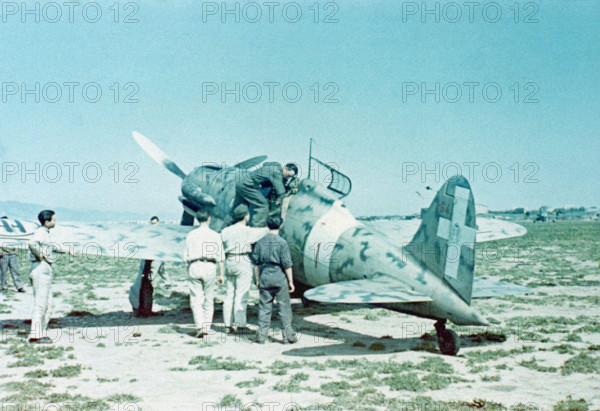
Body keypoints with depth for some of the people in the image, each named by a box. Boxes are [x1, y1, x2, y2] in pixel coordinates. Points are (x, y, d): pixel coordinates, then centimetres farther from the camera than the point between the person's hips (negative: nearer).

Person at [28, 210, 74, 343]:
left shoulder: (46, 233, 19)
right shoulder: (41, 232, -12)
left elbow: (53, 246, 37)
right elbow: (32, 243, -34)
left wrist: (68, 251, 43)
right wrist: (41, 256, -21)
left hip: (46, 270, 10)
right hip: (41, 269, -10)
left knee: (48, 304, 12)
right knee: (40, 303, -10)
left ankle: (41, 333, 16)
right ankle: (35, 335, -9)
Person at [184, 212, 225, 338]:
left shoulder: (191, 235, 8)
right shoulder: (215, 235, 4)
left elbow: (186, 256, 9)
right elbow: (220, 257, 1)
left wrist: (188, 271, 19)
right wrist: (221, 275, 5)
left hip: (194, 267, 0)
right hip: (210, 267, 0)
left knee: (196, 299, 1)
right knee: (209, 299, 11)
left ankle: (200, 327, -14)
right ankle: (207, 327, 12)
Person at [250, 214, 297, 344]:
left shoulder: (260, 242, 4)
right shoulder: (282, 242, -9)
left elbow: (256, 263, 8)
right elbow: (287, 264, -9)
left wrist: (257, 280, 16)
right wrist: (291, 281, -3)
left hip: (264, 277, 4)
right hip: (279, 277, -3)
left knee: (264, 307, 8)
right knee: (284, 307, 4)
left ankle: (261, 335, 9)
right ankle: (288, 335, 7)